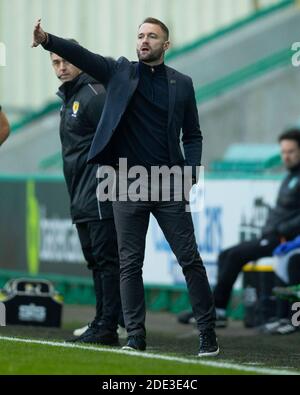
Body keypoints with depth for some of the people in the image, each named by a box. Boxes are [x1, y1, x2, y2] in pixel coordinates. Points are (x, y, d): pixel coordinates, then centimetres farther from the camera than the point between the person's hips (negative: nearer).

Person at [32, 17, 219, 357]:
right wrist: (47, 40, -26)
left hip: (168, 187, 0)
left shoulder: (181, 84, 7)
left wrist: (190, 172, -5)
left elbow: (192, 135, 11)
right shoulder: (120, 73, 6)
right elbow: (82, 56, -9)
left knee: (190, 259, -1)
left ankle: (207, 333, 5)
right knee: (130, 264, 3)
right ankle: (135, 337, 8)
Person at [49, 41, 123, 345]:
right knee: (95, 261, 11)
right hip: (80, 201, 10)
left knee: (106, 259, -10)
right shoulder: (67, 99, 20)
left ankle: (107, 328, -11)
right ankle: (101, 323, 15)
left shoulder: (94, 94, -9)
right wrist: (75, 198, 20)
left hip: (99, 198, -10)